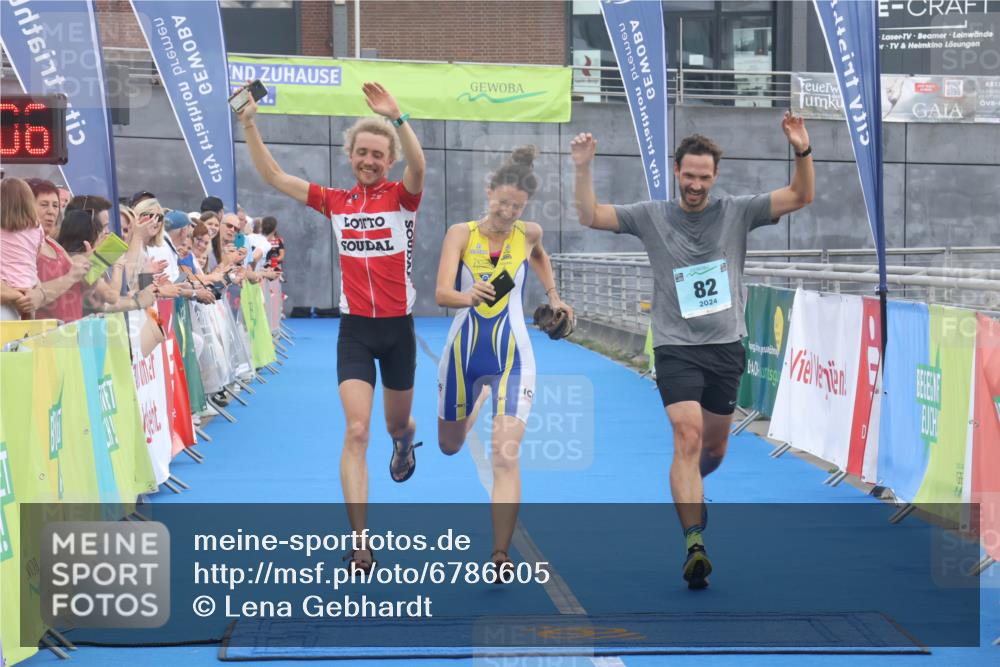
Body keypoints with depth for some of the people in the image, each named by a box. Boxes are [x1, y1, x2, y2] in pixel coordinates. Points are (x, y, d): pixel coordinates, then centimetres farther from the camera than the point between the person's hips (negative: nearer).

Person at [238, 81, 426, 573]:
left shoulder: (402, 196, -5)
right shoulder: (336, 202, 3)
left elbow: (418, 167, -28)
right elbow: (272, 175, 0)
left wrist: (397, 118, -43)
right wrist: (250, 125, -12)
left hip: (398, 328, 0)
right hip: (355, 330, 1)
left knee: (397, 424, 18)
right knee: (356, 430, -11)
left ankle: (404, 444, 59)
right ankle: (360, 544, -11)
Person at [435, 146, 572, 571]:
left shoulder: (529, 234, -3)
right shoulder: (461, 234, -10)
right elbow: (442, 293, -24)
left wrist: (553, 296, 18)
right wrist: (470, 296, -42)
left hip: (511, 356, -1)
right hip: (464, 352, 1)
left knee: (505, 456, -15)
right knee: (450, 446, 22)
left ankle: (501, 557, -10)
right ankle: (477, 402, 58)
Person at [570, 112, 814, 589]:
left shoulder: (737, 213, 2)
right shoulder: (651, 217, 2)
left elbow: (801, 196, -2)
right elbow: (590, 217, 1)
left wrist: (802, 152, -19)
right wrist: (583, 169, -14)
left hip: (726, 347, 2)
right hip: (676, 348, -2)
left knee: (714, 447, 14)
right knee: (688, 437, -20)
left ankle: (689, 490, 48)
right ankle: (695, 543, -24)